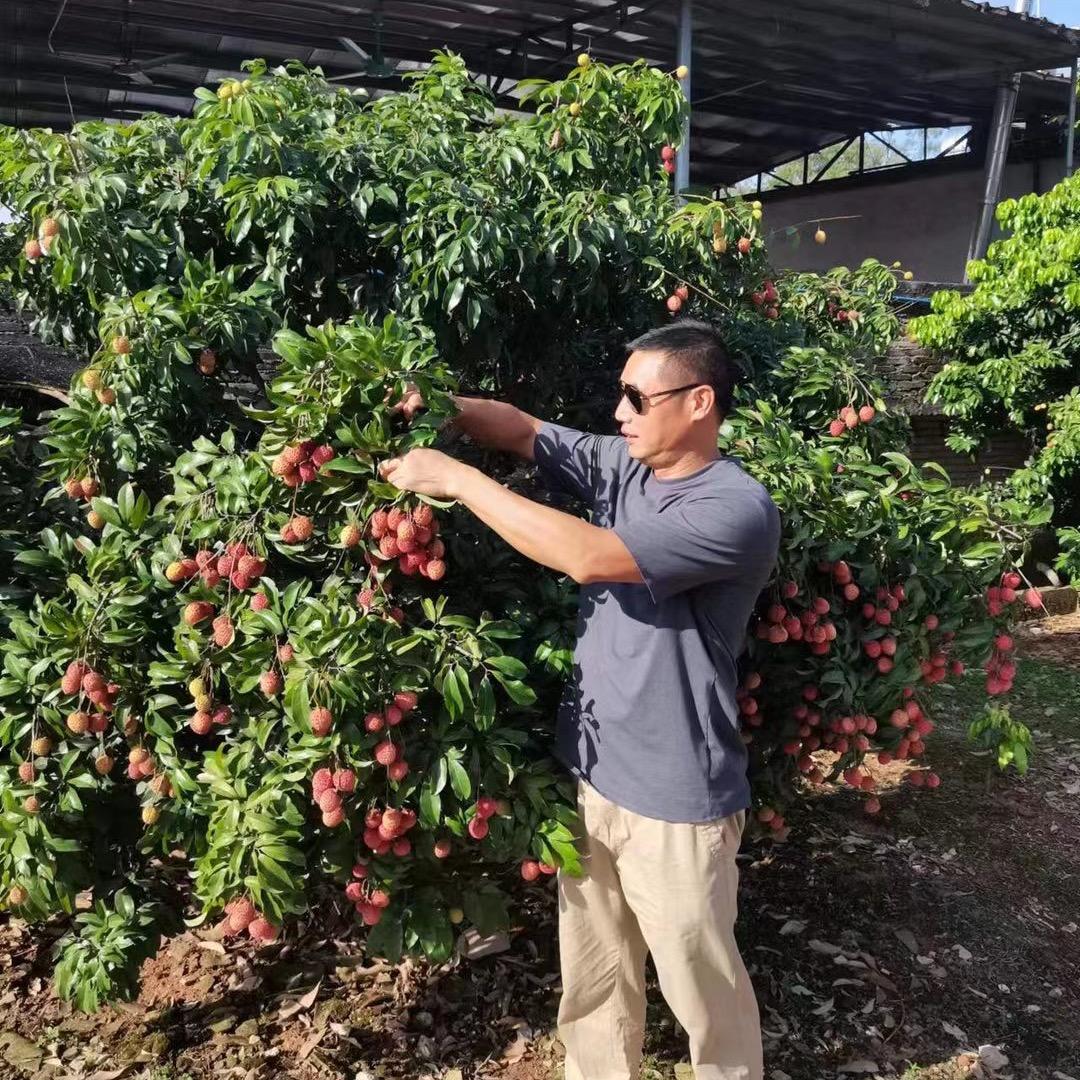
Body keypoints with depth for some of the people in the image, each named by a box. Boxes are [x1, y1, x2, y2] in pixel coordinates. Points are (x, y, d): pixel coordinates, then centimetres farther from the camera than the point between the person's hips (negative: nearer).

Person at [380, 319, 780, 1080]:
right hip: (590, 776, 7)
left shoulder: (738, 510, -23)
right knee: (592, 976, 22)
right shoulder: (622, 466, 1)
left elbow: (589, 557, -31)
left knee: (703, 986, 15)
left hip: (674, 799, -7)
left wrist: (458, 479, -26)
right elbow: (523, 429, 5)